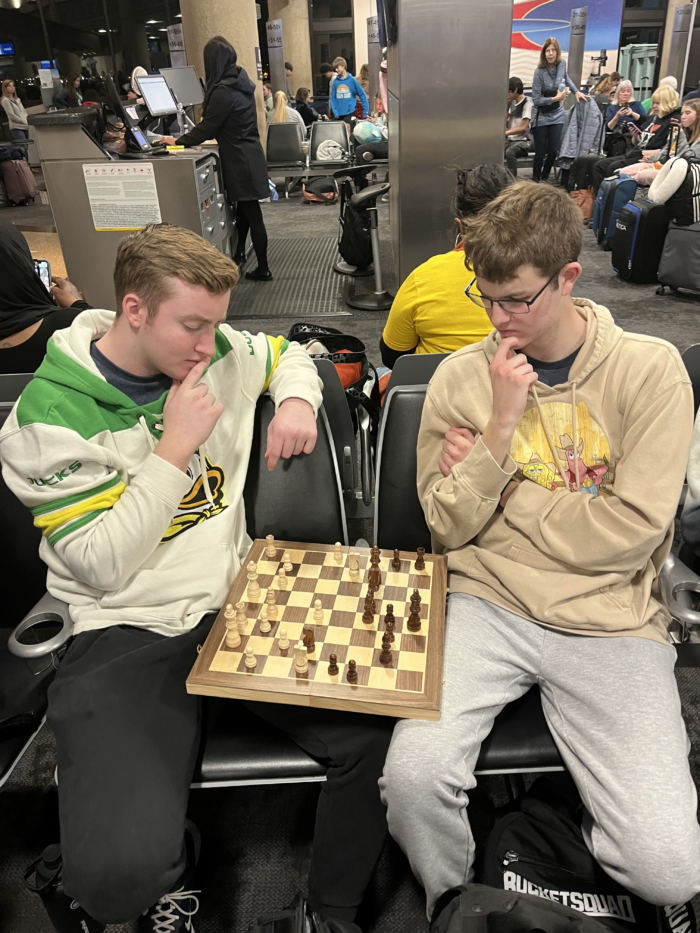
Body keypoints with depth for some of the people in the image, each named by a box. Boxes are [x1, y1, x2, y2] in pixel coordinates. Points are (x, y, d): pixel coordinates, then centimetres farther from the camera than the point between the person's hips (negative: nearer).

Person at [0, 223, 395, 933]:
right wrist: (174, 449, -16)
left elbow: (288, 353, 27)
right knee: (118, 872, -25)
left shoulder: (218, 353, 5)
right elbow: (101, 566, -13)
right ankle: (171, 870, 16)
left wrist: (295, 399, 4)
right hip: (125, 636, -3)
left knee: (380, 731, -15)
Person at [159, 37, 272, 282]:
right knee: (244, 207, 19)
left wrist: (178, 141, -2)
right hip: (248, 154, 9)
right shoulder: (241, 80, 9)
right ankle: (239, 252, 35)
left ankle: (263, 269, 3)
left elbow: (208, 126, -13)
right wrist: (201, 138, 25)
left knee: (251, 212, -4)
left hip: (239, 158, -9)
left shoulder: (223, 90, -19)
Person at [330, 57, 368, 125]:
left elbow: (362, 95, -3)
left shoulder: (352, 80, -3)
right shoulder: (335, 82, 4)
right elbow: (332, 98, 3)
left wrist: (365, 114, -7)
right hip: (339, 115, 3)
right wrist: (335, 113, -10)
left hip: (349, 113, -3)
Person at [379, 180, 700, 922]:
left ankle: (582, 833, 24)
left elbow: (631, 533, -9)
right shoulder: (461, 376, 2)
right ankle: (449, 904, 14)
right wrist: (501, 425, -13)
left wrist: (492, 484, -6)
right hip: (486, 605, 1)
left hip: (611, 621, 0)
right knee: (413, 773, -22)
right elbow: (449, 527, 0)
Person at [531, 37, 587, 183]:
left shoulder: (562, 65, -3)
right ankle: (535, 181, 12)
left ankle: (544, 179, 19)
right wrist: (555, 98, -24)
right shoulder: (540, 71, -16)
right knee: (540, 153, -2)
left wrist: (576, 91, 14)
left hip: (557, 116, 4)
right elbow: (536, 100, -18)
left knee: (553, 151, 1)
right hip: (541, 118, -4)